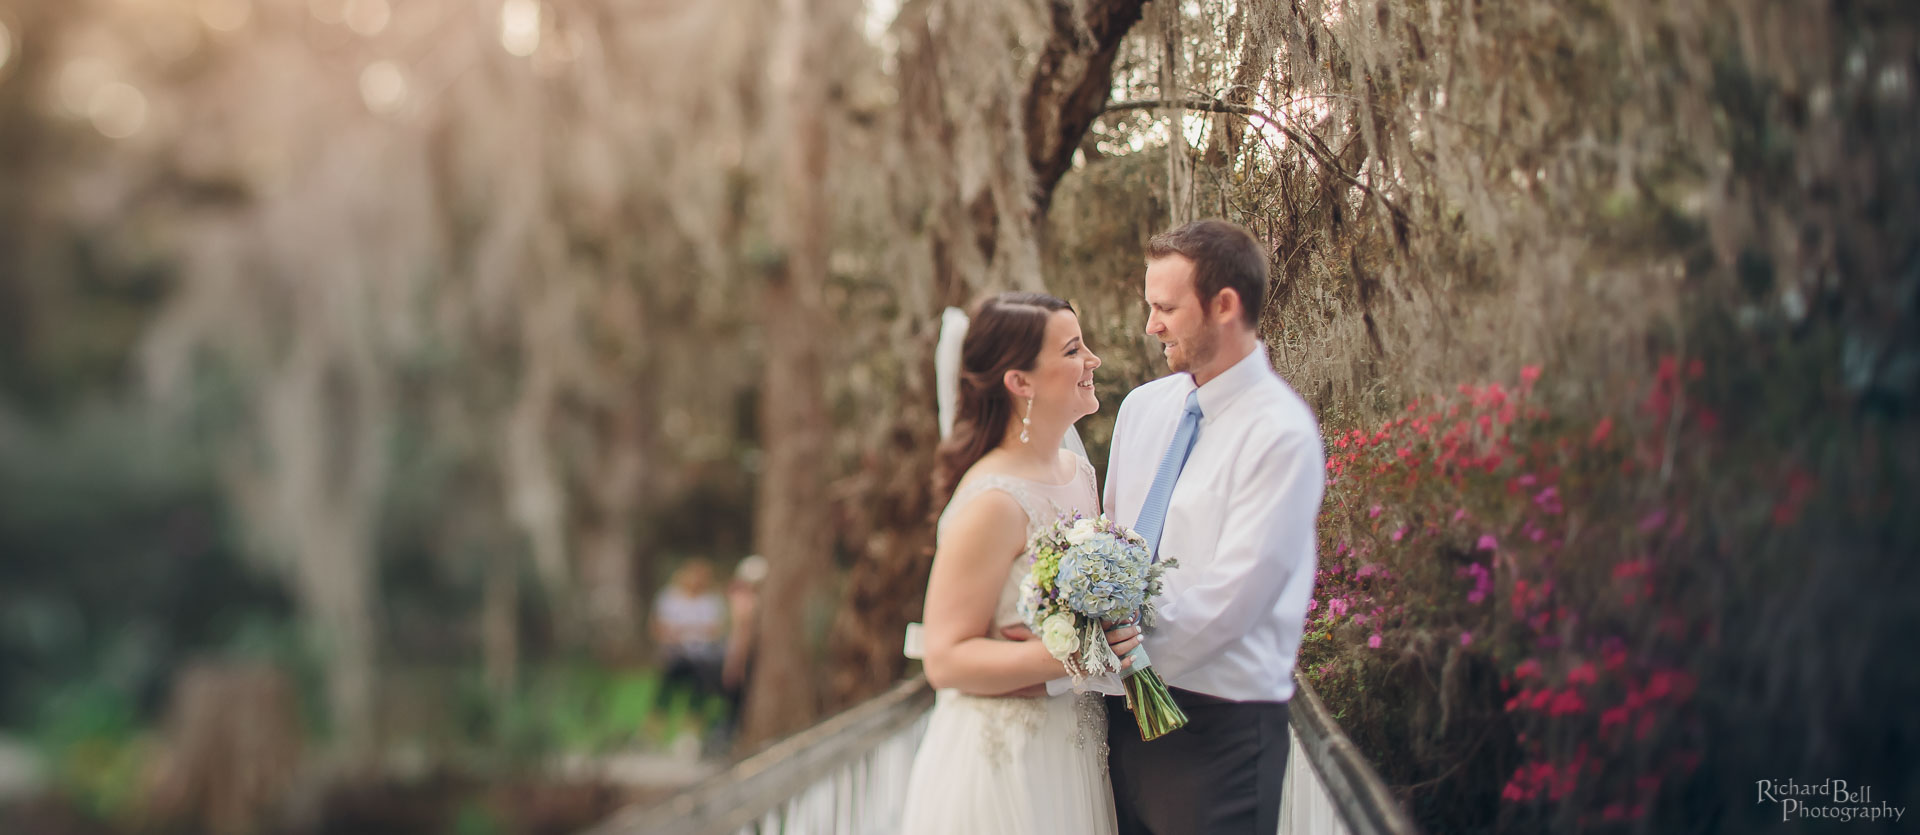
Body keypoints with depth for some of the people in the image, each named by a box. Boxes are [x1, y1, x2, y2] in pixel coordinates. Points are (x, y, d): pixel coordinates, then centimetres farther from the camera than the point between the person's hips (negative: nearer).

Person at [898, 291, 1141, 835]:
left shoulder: (1079, 472, 6)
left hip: (1077, 748, 8)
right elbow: (945, 659, -21)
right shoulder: (994, 501, -20)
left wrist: (1118, 633, 3)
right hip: (1005, 764, -8)